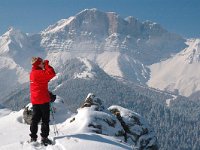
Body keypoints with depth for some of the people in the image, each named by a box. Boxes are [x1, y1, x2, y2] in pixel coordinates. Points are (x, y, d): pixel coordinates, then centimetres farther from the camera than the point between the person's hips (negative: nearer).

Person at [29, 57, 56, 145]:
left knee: (35, 119, 13)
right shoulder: (39, 73, -16)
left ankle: (33, 137, 17)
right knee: (45, 119, 1)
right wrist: (47, 64, -13)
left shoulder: (32, 73, 11)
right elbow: (52, 73, -25)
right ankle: (44, 137, 2)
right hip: (43, 99, -8)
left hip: (35, 100, 8)